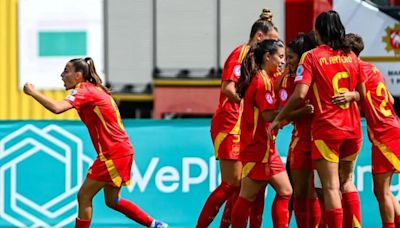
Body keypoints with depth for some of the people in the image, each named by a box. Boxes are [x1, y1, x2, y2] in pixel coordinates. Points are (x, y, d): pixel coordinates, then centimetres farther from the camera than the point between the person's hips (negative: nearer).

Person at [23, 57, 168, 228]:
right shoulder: (94, 89, 16)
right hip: (122, 150, 10)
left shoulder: (84, 91, -13)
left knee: (84, 196, -4)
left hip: (113, 153, -10)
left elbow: (56, 108, -28)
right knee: (112, 200, 17)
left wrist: (33, 92, -18)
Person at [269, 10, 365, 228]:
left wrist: (278, 119, -7)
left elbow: (300, 94, -15)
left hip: (326, 128, -5)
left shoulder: (311, 57, -7)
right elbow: (361, 93, 12)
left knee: (331, 187, -4)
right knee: (346, 181, 19)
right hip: (353, 128, 5)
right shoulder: (351, 56, 6)